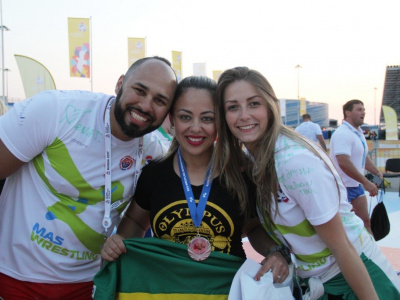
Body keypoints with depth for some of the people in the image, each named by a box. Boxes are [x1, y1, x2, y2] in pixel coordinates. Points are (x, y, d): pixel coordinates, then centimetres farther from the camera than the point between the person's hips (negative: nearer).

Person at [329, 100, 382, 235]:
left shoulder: (359, 132, 11)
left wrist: (377, 173, 12)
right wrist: (366, 182, -27)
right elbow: (344, 163, -31)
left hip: (356, 185, 9)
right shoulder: (342, 134, -20)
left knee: (365, 220, 15)